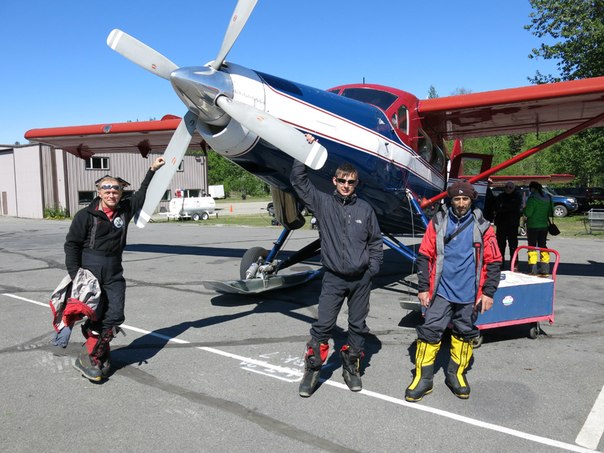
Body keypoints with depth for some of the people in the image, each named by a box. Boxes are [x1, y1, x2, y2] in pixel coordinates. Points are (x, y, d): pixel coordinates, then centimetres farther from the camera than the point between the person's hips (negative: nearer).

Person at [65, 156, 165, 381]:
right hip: (89, 270, -4)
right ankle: (88, 358, 14)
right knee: (94, 314, -3)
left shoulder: (125, 210, 6)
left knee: (114, 316, -3)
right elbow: (72, 244, -2)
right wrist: (75, 275, -8)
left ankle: (96, 355, 15)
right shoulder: (86, 215, -5)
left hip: (114, 272, 4)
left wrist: (153, 170, 19)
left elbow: (142, 195, 20)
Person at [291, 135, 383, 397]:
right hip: (333, 278, -2)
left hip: (361, 279, 2)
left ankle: (352, 368, 27)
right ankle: (312, 370, 11)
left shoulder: (365, 209, 4)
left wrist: (373, 268, 3)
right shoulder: (323, 203, 1)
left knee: (358, 326, 11)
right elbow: (298, 180, -4)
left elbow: (376, 241, 11)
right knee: (322, 326, -3)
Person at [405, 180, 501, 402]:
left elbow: (493, 262, 3)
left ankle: (456, 375, 32)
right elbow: (424, 256, 1)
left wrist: (488, 292, -1)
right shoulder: (438, 222, -1)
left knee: (464, 334, 13)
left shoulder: (482, 227, 0)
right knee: (430, 331, -2)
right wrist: (423, 288, -2)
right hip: (441, 292, -1)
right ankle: (423, 378, 10)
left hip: (469, 295, 1)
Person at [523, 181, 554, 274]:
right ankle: (545, 268, 15)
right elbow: (550, 213, 11)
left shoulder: (532, 198, -16)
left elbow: (528, 213, -18)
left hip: (533, 226, -6)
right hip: (544, 225, 6)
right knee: (543, 246, 13)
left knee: (532, 246, 0)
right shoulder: (548, 198, 6)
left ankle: (533, 269, -3)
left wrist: (524, 208, 1)